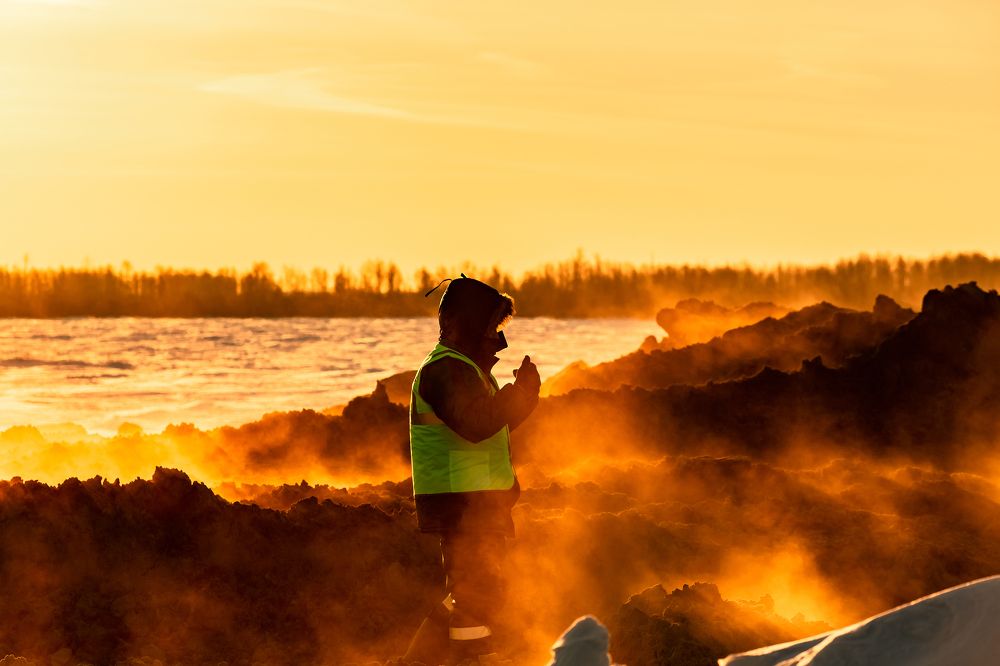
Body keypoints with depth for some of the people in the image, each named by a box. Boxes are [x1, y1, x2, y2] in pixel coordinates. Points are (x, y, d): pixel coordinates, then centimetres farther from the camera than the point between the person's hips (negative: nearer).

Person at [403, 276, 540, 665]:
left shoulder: (465, 367, 19)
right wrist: (521, 391, -20)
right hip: (462, 502, -11)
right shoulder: (445, 369, -16)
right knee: (478, 592, -10)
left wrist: (523, 394, 10)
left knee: (467, 594, 17)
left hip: (477, 502, 11)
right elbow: (475, 424, -30)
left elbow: (493, 423, 24)